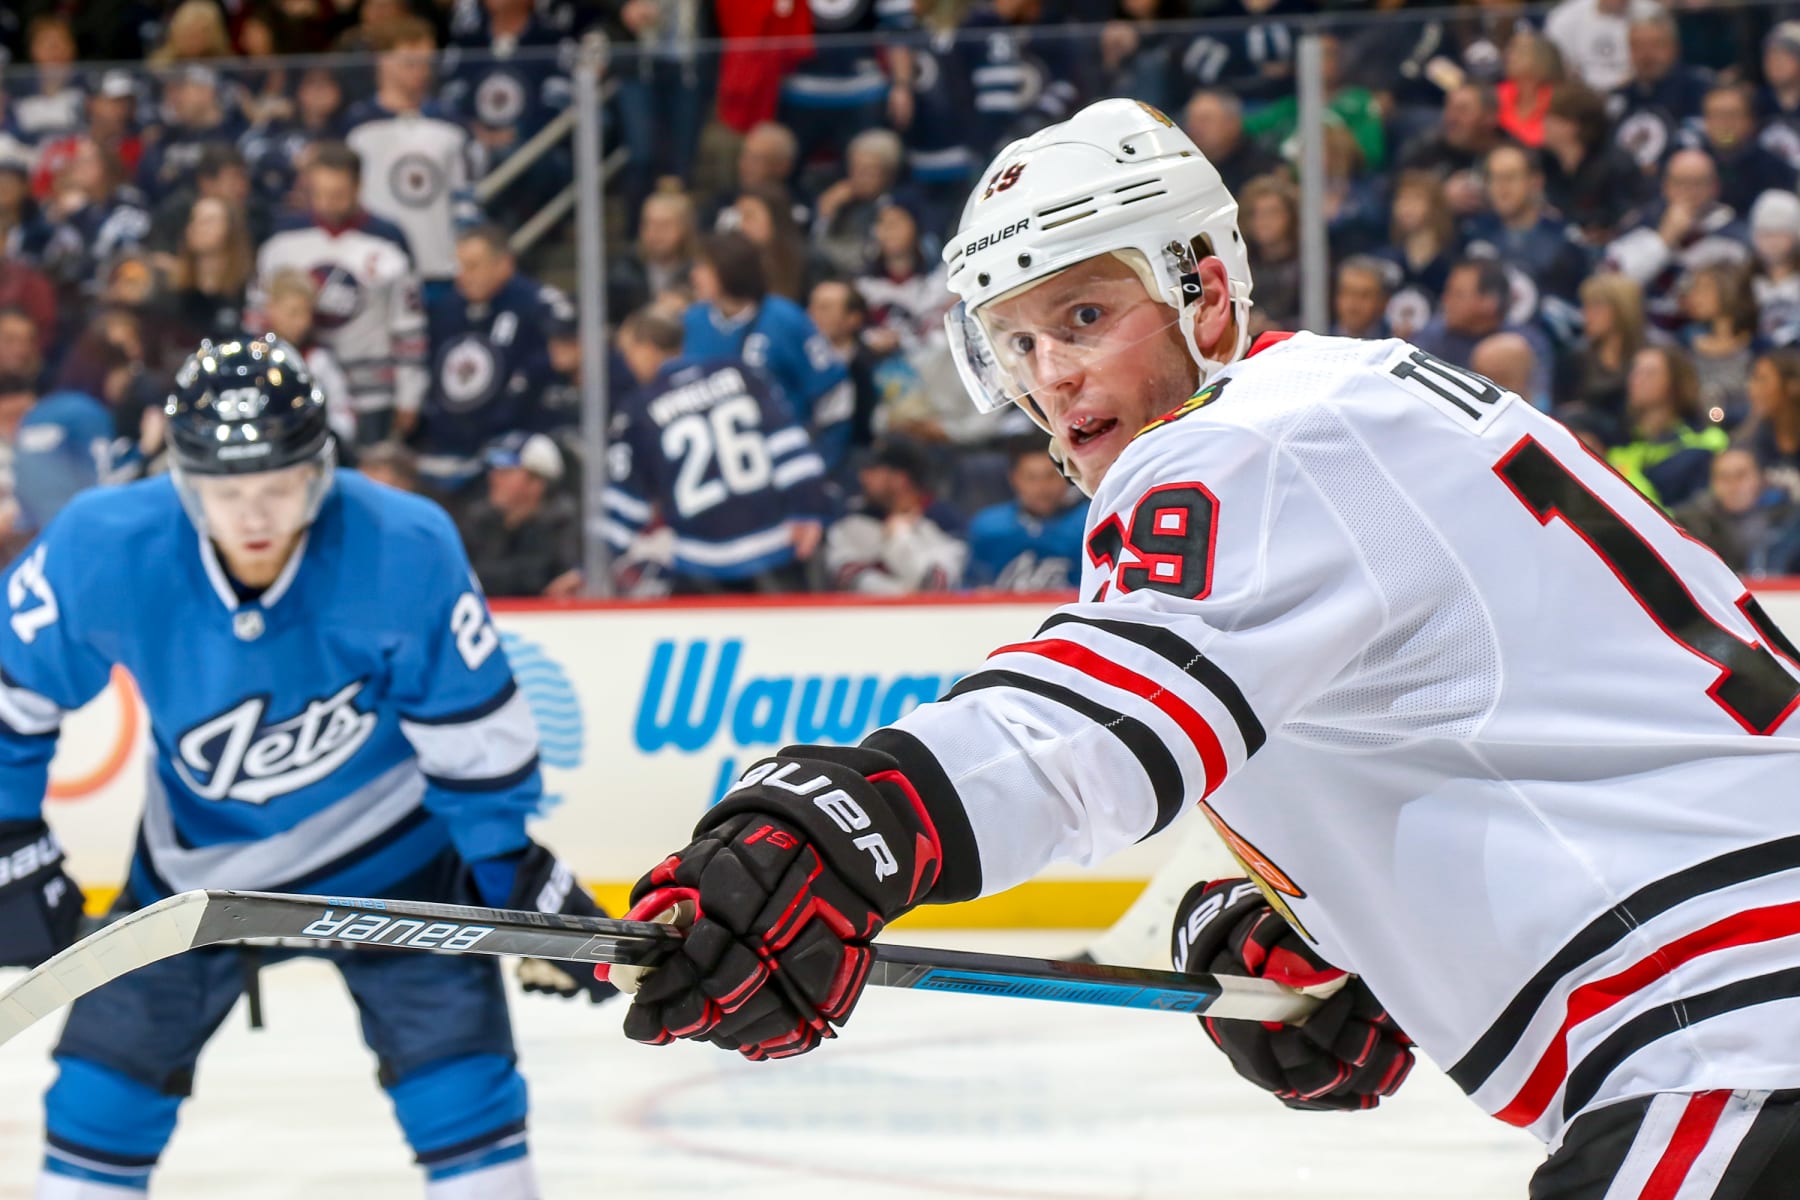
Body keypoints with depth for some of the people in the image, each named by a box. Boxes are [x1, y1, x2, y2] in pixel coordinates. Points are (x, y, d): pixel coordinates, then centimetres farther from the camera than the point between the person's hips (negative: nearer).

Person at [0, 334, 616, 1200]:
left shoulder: (405, 553, -28)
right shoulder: (102, 551, -26)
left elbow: (474, 735, -14)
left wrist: (522, 881, -7)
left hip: (387, 842, -2)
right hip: (196, 853, 2)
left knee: (457, 1065, -10)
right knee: (108, 1073, 4)